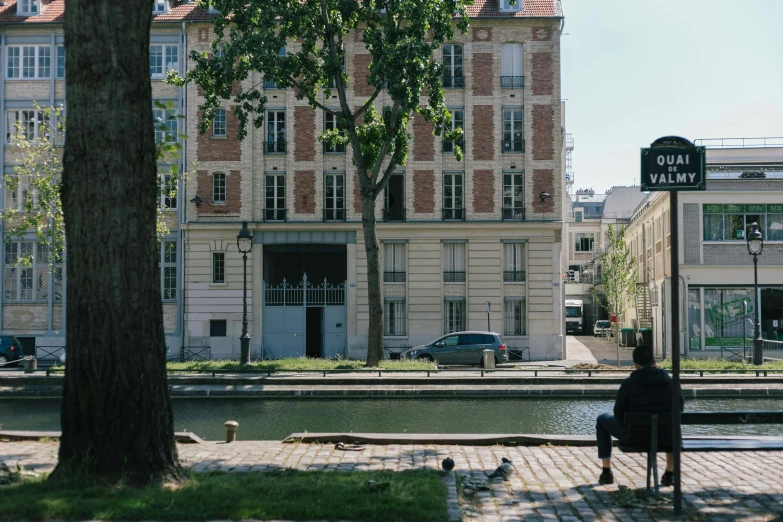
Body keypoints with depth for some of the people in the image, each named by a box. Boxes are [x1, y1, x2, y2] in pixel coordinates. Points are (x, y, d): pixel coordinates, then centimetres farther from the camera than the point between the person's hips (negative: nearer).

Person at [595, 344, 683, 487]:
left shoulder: (628, 384, -10)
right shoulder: (671, 382, -3)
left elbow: (619, 414, -3)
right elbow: (679, 410, 8)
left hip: (635, 437, -3)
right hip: (664, 439, 3)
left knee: (602, 420, 25)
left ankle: (606, 473, 24)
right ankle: (670, 474, 36)